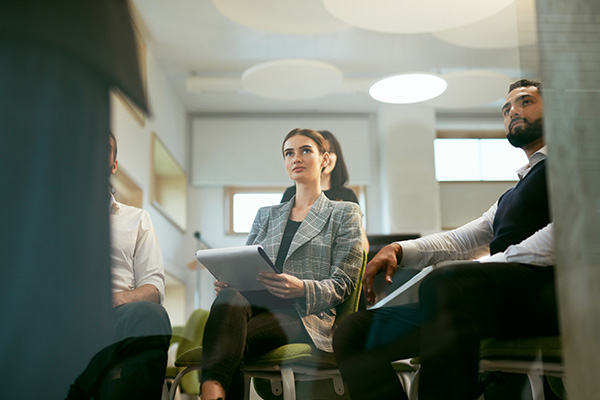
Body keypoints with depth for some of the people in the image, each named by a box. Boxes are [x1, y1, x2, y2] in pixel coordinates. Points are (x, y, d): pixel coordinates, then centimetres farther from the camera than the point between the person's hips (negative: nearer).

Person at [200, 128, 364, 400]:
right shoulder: (266, 215, 29)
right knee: (229, 298, -37)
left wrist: (301, 288, -18)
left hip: (304, 314, -3)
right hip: (257, 303, 3)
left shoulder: (345, 214, 16)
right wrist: (227, 281, -5)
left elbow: (342, 285, 4)